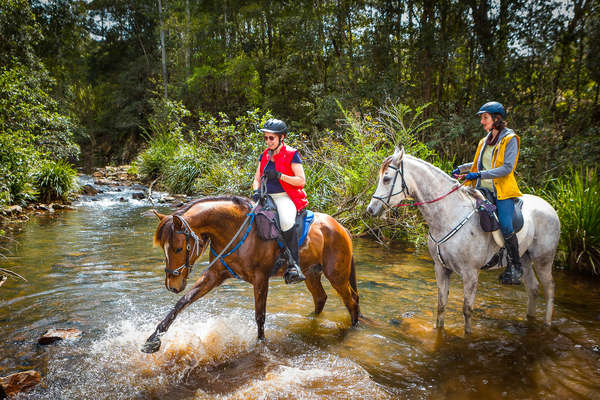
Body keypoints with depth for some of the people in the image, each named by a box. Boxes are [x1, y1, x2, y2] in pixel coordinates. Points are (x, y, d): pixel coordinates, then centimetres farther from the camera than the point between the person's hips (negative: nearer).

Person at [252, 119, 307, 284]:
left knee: (286, 221, -36)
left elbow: (301, 181, -9)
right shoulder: (264, 155, 15)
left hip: (286, 197, -7)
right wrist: (256, 191, -4)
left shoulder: (291, 154, -3)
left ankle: (293, 265, -33)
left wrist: (279, 175, -19)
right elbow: (257, 179, 18)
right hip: (267, 198, 7)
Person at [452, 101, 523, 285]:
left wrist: (479, 174, -21)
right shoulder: (485, 141, 18)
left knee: (506, 227, -21)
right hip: (483, 190, 7)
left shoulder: (510, 139, -2)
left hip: (502, 191, -7)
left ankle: (515, 266, -2)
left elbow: (507, 168, -14)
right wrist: (462, 168, 20)